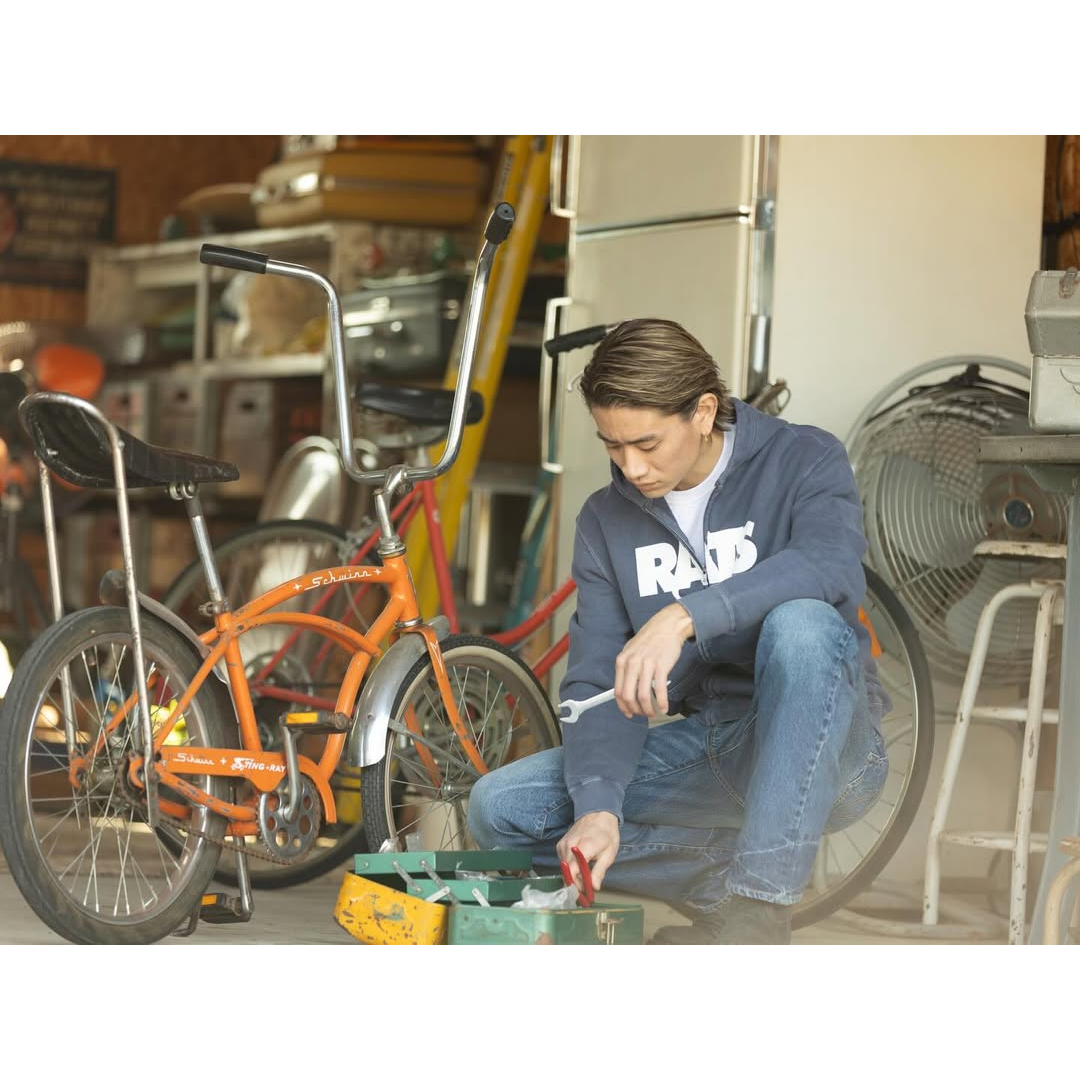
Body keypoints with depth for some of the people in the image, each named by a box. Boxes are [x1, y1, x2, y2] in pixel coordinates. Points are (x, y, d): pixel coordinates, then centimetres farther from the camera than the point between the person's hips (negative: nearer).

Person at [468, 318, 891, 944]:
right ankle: (724, 883, -6)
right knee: (498, 809, -12)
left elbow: (835, 567, -30)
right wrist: (598, 804, -23)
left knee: (802, 623, -37)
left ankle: (759, 907, -36)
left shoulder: (804, 463, -8)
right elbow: (597, 683, -3)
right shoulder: (606, 521, 5)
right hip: (702, 748, 5)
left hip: (819, 751, -4)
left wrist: (686, 617, -42)